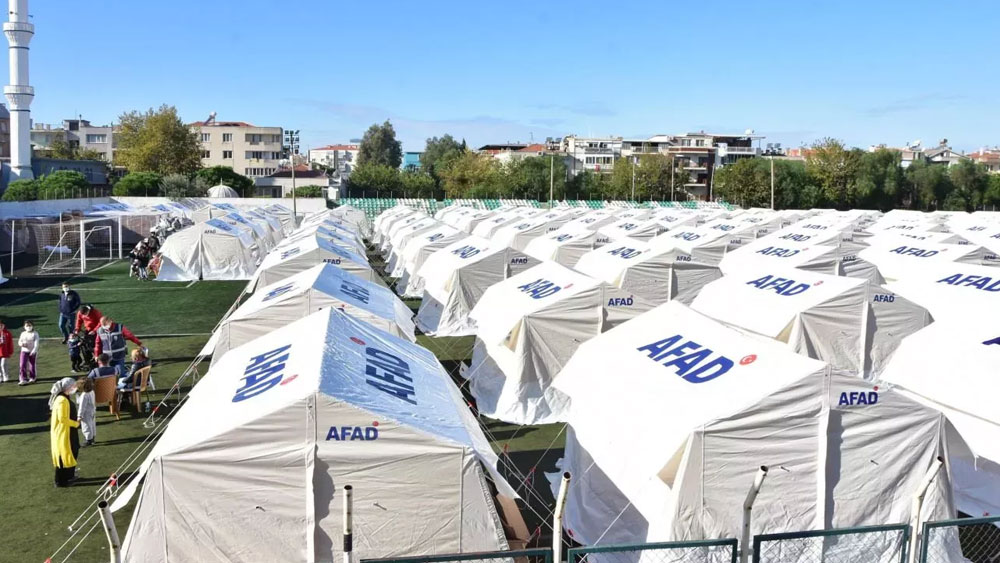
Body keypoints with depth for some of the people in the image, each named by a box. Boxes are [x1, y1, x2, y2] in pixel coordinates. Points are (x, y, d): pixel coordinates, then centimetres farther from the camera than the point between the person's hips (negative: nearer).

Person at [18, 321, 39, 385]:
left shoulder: (35, 334, -5)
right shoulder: (23, 333, 6)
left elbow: (36, 343, -11)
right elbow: (19, 341, 9)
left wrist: (34, 350, -23)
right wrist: (21, 344, -16)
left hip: (32, 352, -2)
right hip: (24, 351, 2)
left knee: (32, 365, 8)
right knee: (22, 365, -10)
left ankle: (32, 378, 26)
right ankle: (23, 379, -7)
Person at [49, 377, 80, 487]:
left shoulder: (64, 398, 7)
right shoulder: (62, 400, -24)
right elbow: (62, 418, -25)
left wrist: (75, 422, 8)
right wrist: (76, 424, -14)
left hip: (67, 431, 10)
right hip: (63, 432, -10)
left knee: (72, 453, 19)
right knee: (63, 456, 1)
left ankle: (69, 476, 31)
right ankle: (61, 481, 11)